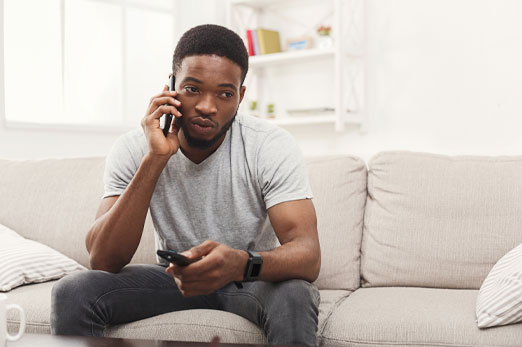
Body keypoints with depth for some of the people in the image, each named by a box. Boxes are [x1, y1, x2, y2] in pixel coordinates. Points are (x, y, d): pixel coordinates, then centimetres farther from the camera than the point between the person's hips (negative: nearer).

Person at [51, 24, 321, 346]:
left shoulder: (272, 147, -19)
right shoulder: (133, 149, -14)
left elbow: (308, 256, -29)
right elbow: (102, 261, -24)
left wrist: (241, 264, -52)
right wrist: (155, 159, -31)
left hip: (254, 278, -1)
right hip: (177, 275, 2)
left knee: (295, 294, -36)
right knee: (72, 291, -21)